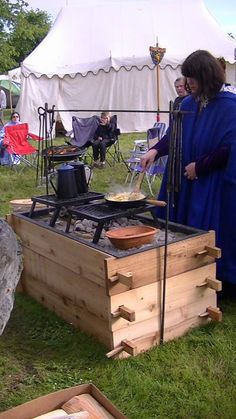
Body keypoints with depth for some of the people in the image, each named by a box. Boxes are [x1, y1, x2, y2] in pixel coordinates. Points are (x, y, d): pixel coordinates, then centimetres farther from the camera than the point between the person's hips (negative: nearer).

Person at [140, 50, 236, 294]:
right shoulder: (188, 104, 7)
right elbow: (175, 135, 8)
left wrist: (200, 166, -12)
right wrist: (156, 150, -10)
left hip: (213, 184, -6)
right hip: (185, 181, 7)